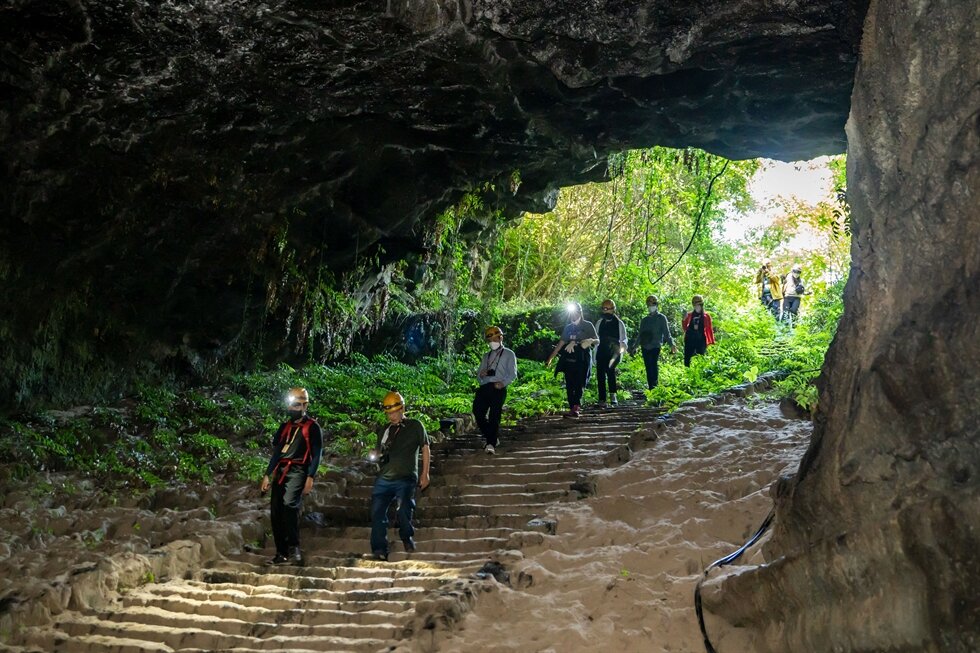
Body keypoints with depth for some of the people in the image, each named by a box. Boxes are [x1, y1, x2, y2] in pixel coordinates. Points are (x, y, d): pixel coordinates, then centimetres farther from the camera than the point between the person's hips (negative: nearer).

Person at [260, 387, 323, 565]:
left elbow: (316, 454, -5)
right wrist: (267, 475, 16)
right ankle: (281, 553, 8)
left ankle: (294, 548, -27)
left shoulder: (312, 427, 1)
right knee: (276, 510, 0)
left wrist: (310, 478, -14)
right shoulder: (285, 426, 19)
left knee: (290, 504, -28)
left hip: (298, 471, -7)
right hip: (281, 472, 7)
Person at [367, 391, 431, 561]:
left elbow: (425, 448, 9)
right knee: (377, 513, -5)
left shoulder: (415, 426, 6)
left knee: (404, 508, -20)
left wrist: (425, 473, 4)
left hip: (406, 478, -5)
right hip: (384, 478, 5)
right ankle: (379, 551, 0)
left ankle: (407, 537, 9)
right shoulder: (385, 431, 19)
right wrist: (376, 455, 1)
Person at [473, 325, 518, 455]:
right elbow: (478, 375, 27)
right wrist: (481, 374, 1)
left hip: (498, 388, -5)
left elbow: (512, 374, 2)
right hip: (484, 387, 5)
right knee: (478, 413, -7)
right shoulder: (486, 356, 28)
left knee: (494, 416, -13)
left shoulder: (509, 354, 13)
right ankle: (491, 438, 10)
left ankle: (491, 444, -17)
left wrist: (503, 383, -17)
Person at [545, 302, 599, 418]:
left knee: (580, 383, -15)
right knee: (569, 385, -2)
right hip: (569, 359, 4)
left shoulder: (587, 325, 6)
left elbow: (597, 341, 5)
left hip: (583, 360, -4)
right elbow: (561, 343, 19)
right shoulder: (568, 328, 19)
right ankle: (573, 408, 0)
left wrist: (591, 341, -19)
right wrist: (551, 357, 13)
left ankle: (576, 406, -23)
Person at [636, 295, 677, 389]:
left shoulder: (661, 318, 6)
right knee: (648, 368, 3)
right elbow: (640, 334, 22)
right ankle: (650, 388, 6)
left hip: (655, 346, -5)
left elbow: (666, 332, 1)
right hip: (645, 347, 5)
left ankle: (655, 387, -16)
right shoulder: (644, 319, 18)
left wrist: (671, 344, -11)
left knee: (654, 367, -14)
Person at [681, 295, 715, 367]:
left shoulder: (706, 317, 4)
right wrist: (684, 320, -5)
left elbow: (709, 329, 4)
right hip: (690, 340, 2)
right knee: (687, 358, 3)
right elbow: (685, 326, 14)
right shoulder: (689, 315, 10)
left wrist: (711, 342, -1)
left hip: (701, 340, -2)